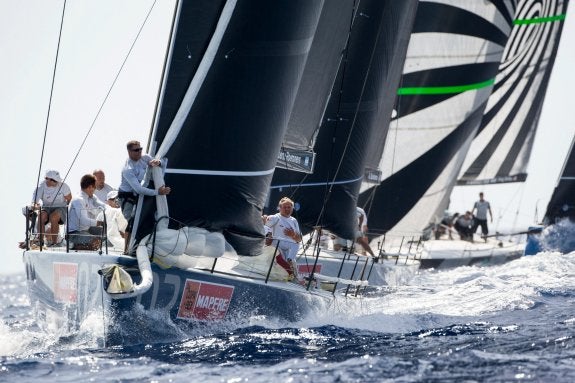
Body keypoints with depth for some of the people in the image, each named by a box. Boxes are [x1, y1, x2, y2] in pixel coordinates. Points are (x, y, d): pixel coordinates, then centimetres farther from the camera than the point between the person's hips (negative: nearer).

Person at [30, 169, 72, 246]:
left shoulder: (62, 186, -9)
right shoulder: (41, 187, -10)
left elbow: (70, 199, 3)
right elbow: (34, 202, -19)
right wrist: (35, 206, -42)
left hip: (60, 207, -1)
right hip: (46, 208, 1)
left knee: (53, 217, -35)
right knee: (41, 217, -33)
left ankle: (54, 241, -25)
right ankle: (40, 240, -24)